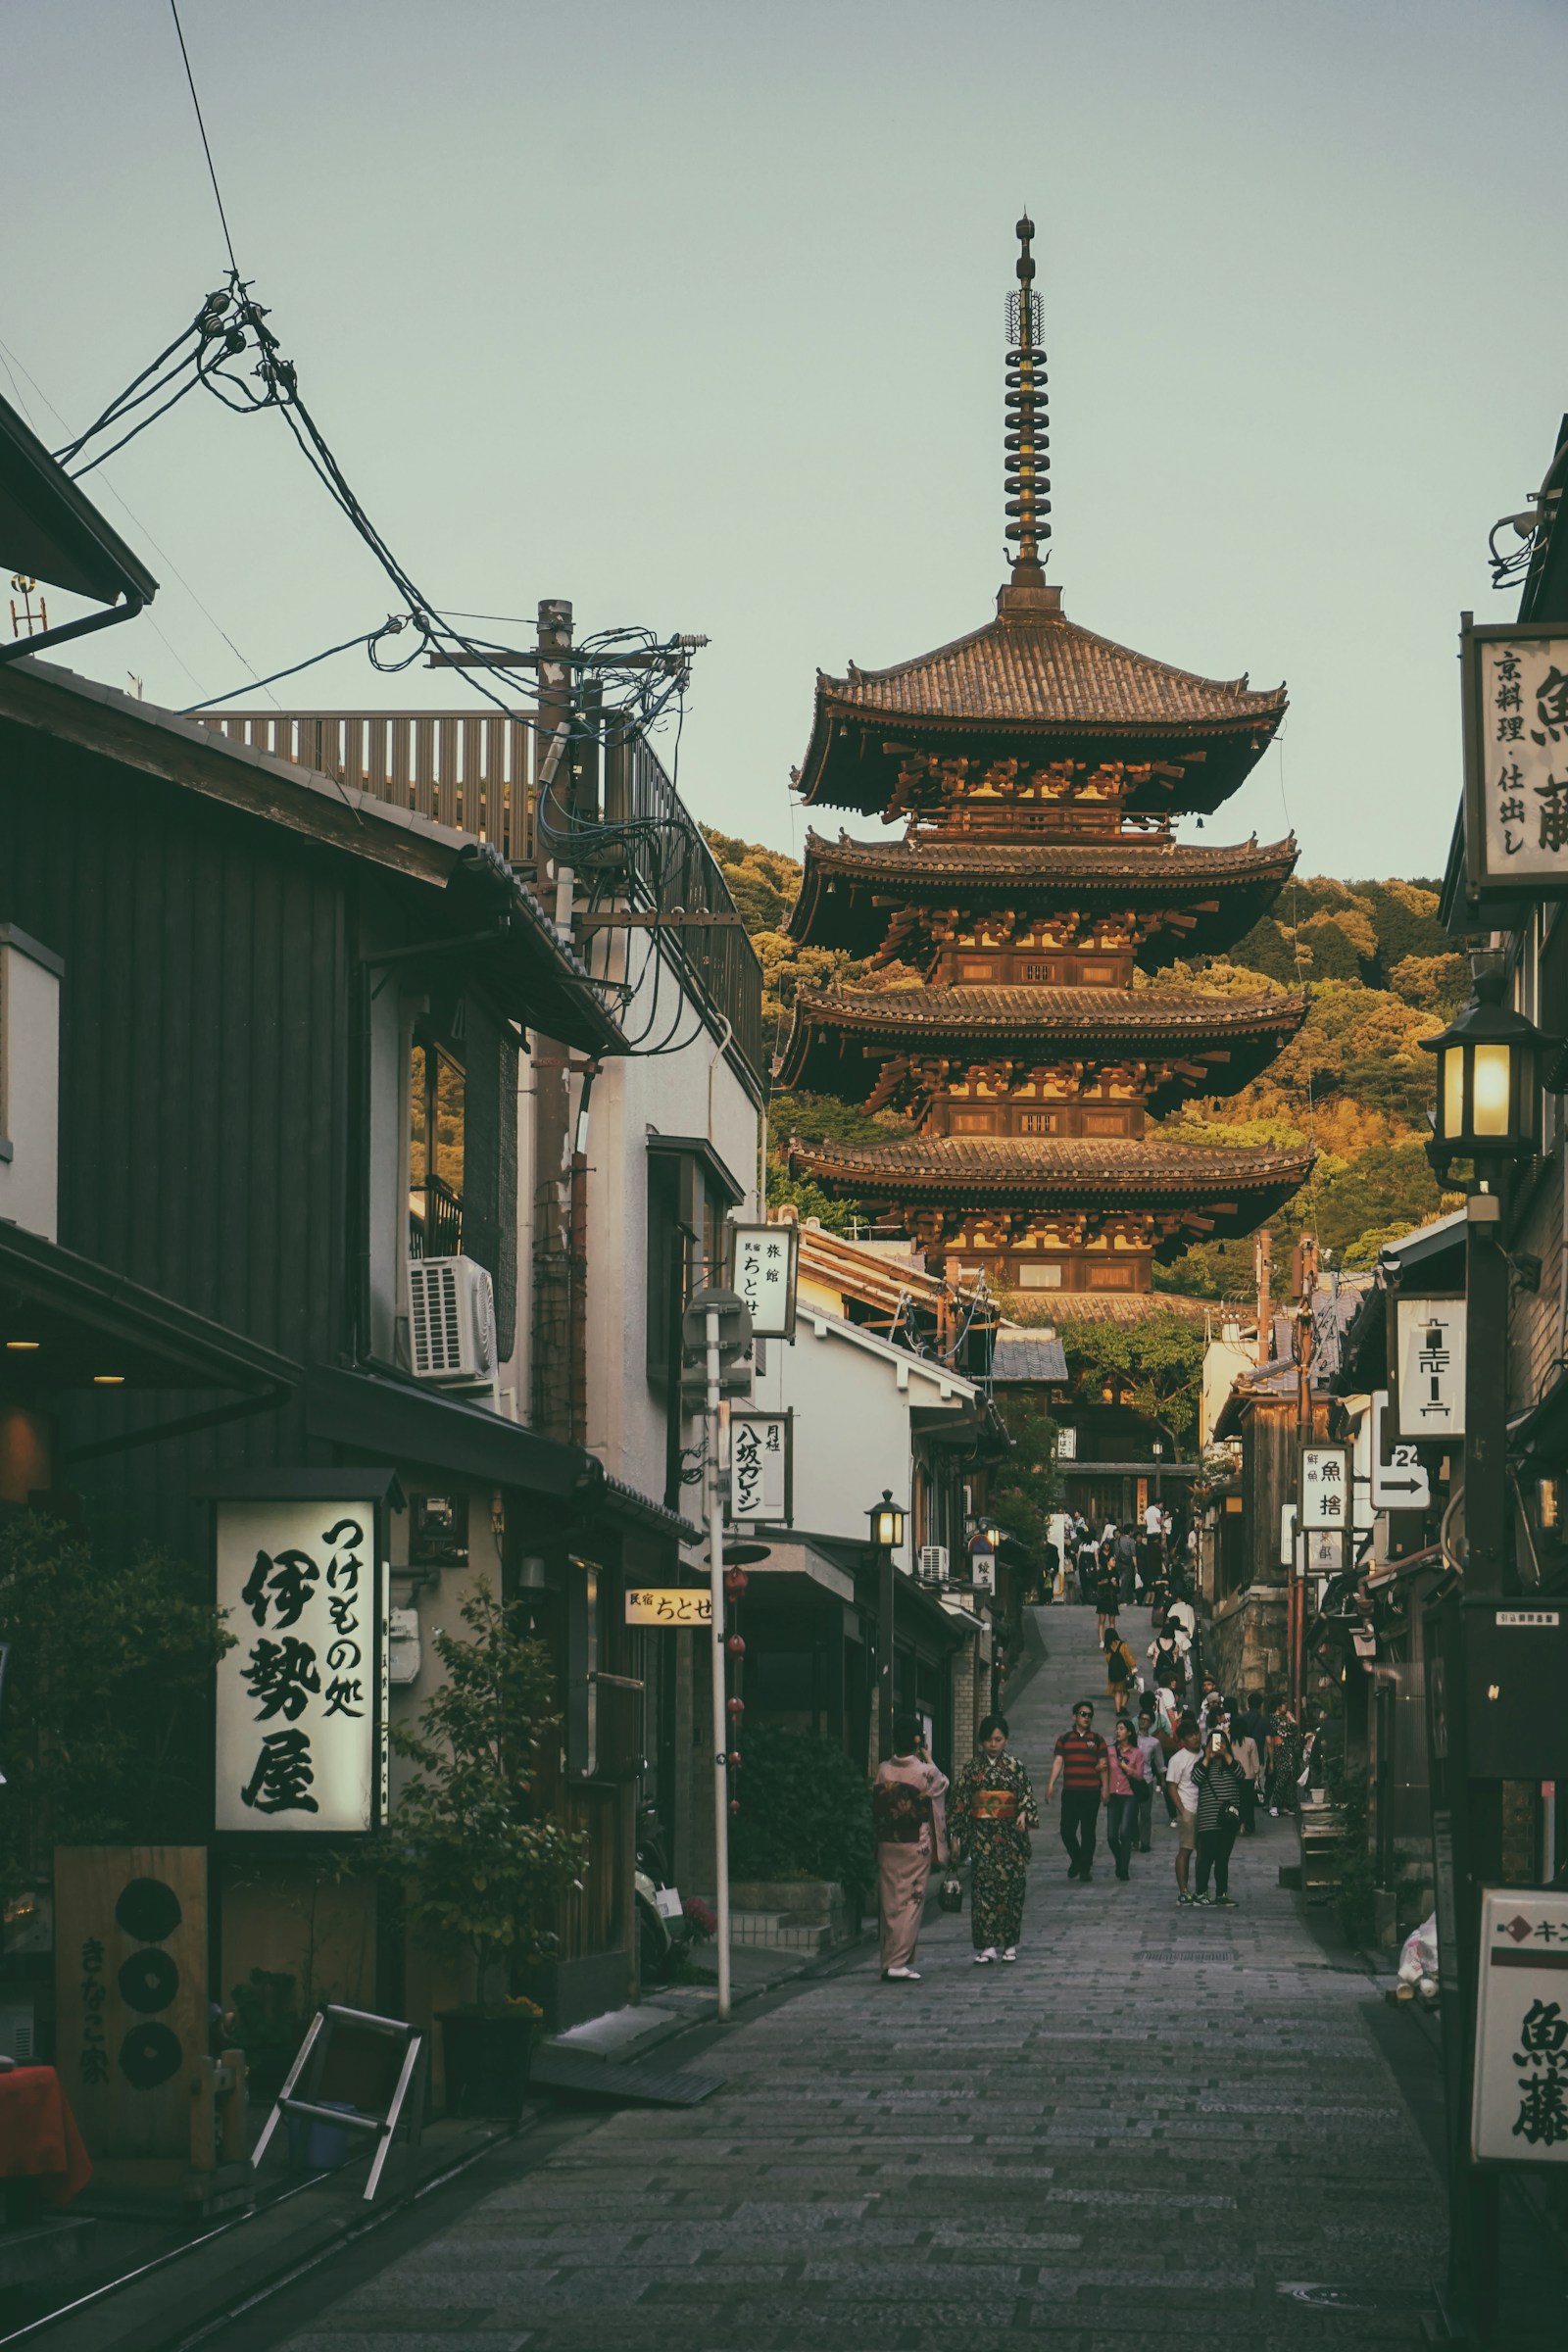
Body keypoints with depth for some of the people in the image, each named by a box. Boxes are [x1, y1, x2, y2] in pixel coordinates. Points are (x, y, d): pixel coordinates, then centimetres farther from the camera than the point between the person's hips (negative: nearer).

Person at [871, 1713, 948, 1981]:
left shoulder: (883, 1770, -4)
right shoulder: (925, 1772, -13)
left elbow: (875, 1805, 4)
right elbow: (943, 1785, 7)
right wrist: (928, 1760, 16)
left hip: (887, 1845, 4)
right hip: (916, 1847, -4)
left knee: (890, 1903, 11)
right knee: (911, 1903, 1)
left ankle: (890, 1961, 15)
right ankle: (898, 1964, -4)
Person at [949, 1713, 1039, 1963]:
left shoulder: (1015, 1767, 6)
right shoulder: (972, 1769, 6)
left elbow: (1027, 1795, 2)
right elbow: (960, 1802, 6)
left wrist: (1024, 1814, -18)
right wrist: (957, 1835, 2)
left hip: (1009, 1833, 0)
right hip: (981, 1835, 0)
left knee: (1010, 1882, -1)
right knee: (983, 1883, -8)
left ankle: (1009, 1944, 10)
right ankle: (986, 1945, -8)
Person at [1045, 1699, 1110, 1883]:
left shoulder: (1097, 1740, 7)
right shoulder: (1065, 1739, 10)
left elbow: (1103, 1765, 6)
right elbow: (1058, 1762, 4)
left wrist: (1105, 1787, -1)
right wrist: (1051, 1784, -6)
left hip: (1091, 1792, -1)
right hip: (1070, 1792, 1)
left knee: (1087, 1831, -1)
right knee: (1067, 1830, -2)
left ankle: (1085, 1868, 5)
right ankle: (1076, 1860, 22)